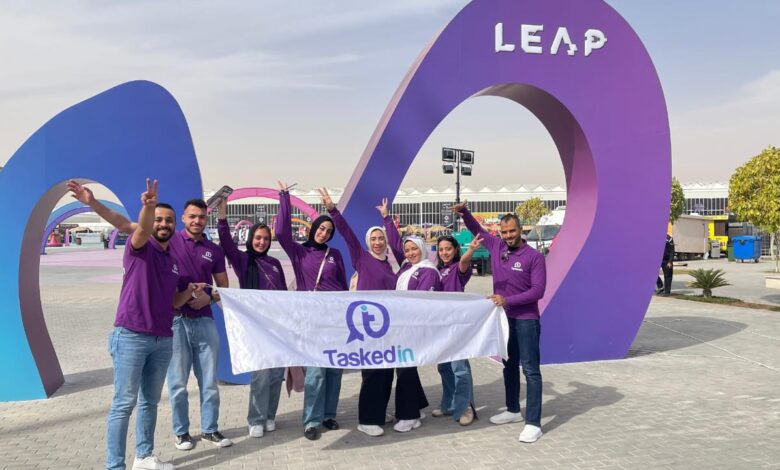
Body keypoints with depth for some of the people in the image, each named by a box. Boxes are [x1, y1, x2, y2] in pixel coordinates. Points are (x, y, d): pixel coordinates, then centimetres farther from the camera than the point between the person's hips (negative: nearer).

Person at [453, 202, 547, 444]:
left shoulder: (534, 257, -12)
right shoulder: (496, 246, 3)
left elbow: (538, 290, -16)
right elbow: (477, 229, 17)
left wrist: (508, 300, -24)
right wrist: (464, 212, 0)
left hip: (526, 320, -6)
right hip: (503, 318, 6)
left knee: (531, 370, -4)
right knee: (509, 366, 18)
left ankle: (533, 423, -3)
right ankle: (513, 410, 33)